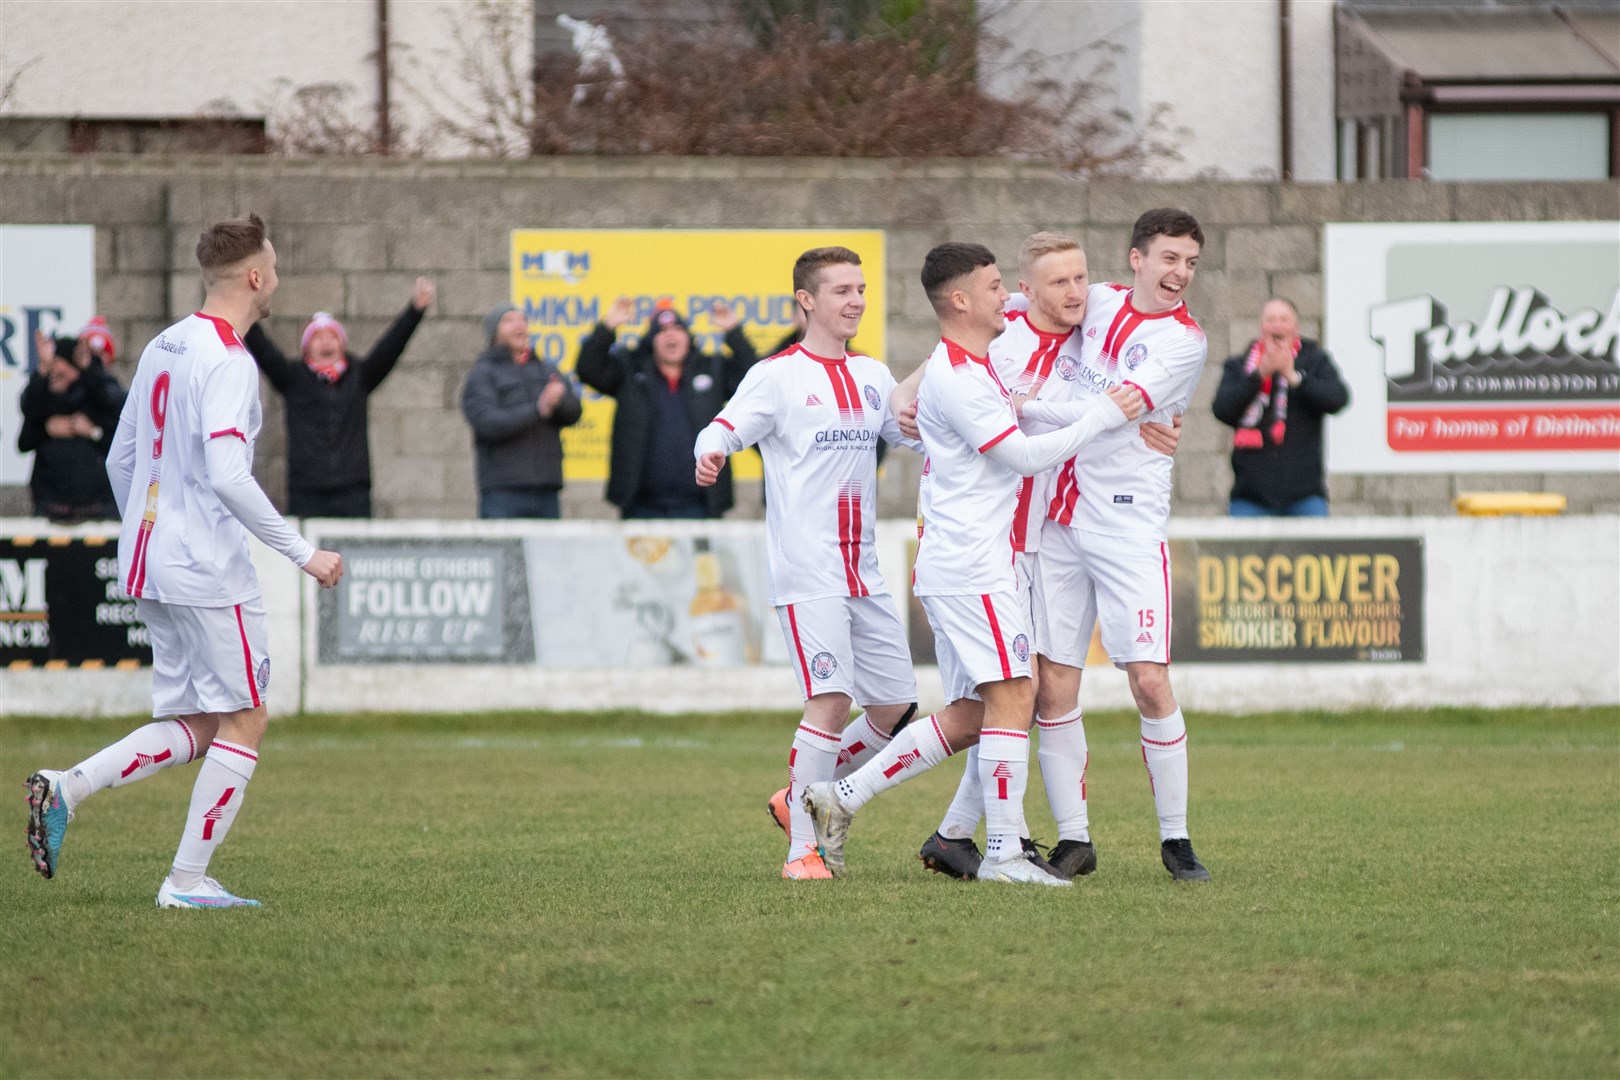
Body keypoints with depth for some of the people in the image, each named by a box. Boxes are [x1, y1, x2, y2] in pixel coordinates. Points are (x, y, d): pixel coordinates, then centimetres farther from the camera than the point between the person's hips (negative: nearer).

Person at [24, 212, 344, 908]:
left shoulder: (162, 350, 13)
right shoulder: (227, 362, -16)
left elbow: (120, 461, 19)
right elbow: (227, 476, -25)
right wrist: (304, 553, -19)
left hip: (149, 563, 9)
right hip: (209, 572, -9)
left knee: (194, 728, 14)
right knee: (244, 719, 1)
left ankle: (64, 791, -2)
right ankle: (187, 882, -1)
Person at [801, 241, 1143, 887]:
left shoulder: (977, 366, 17)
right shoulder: (954, 378, -14)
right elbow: (1024, 456, -15)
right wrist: (1103, 416, -8)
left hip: (967, 563, 10)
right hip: (969, 563, -10)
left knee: (967, 720, 8)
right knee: (1012, 699, -11)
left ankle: (839, 800, 10)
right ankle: (1004, 852, -11)